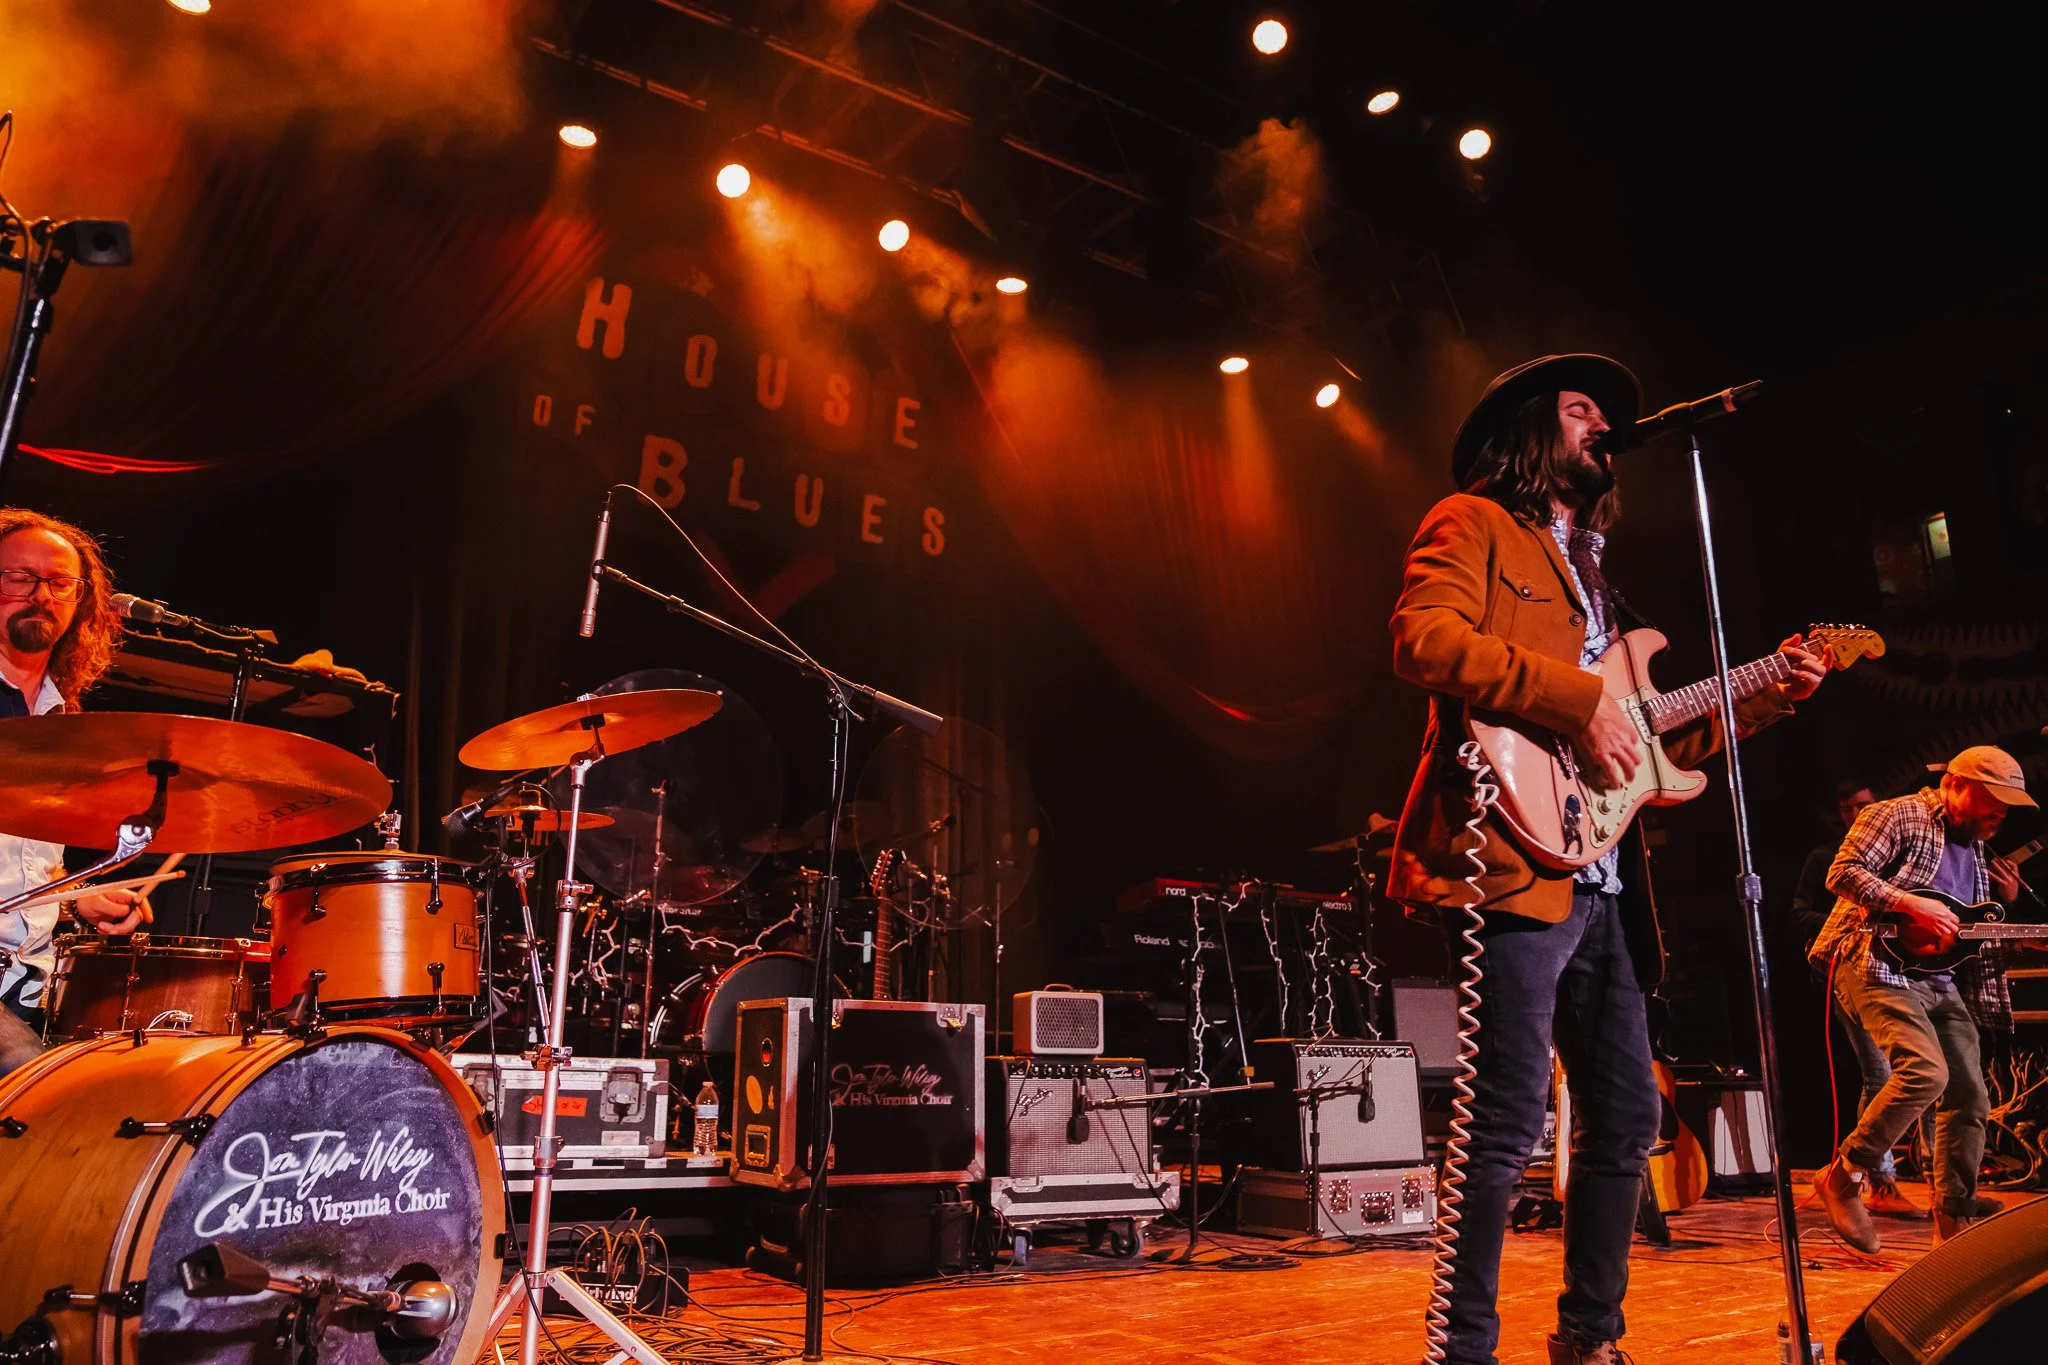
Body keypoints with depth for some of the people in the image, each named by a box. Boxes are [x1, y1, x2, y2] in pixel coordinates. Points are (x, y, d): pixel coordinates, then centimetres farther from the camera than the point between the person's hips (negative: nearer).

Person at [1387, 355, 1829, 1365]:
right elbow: (1422, 638, -17)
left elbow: (1645, 739, 26)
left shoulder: (1586, 570, 29)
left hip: (1598, 879, 9)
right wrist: (1579, 700, -18)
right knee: (1509, 1120, -12)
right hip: (1513, 861, -9)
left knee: (1625, 1114, 12)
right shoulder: (1474, 523, 4)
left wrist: (1766, 697, 21)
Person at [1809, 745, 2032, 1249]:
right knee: (1926, 1072, -26)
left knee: (1970, 1099, 5)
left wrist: (2006, 902, 11)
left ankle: (1953, 1226, 15)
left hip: (1941, 980, 9)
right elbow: (1843, 872, -14)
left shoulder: (1976, 850, 22)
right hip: (1877, 963, -9)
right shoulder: (1897, 817, -3)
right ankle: (1844, 1177, -12)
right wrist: (1911, 904, -21)